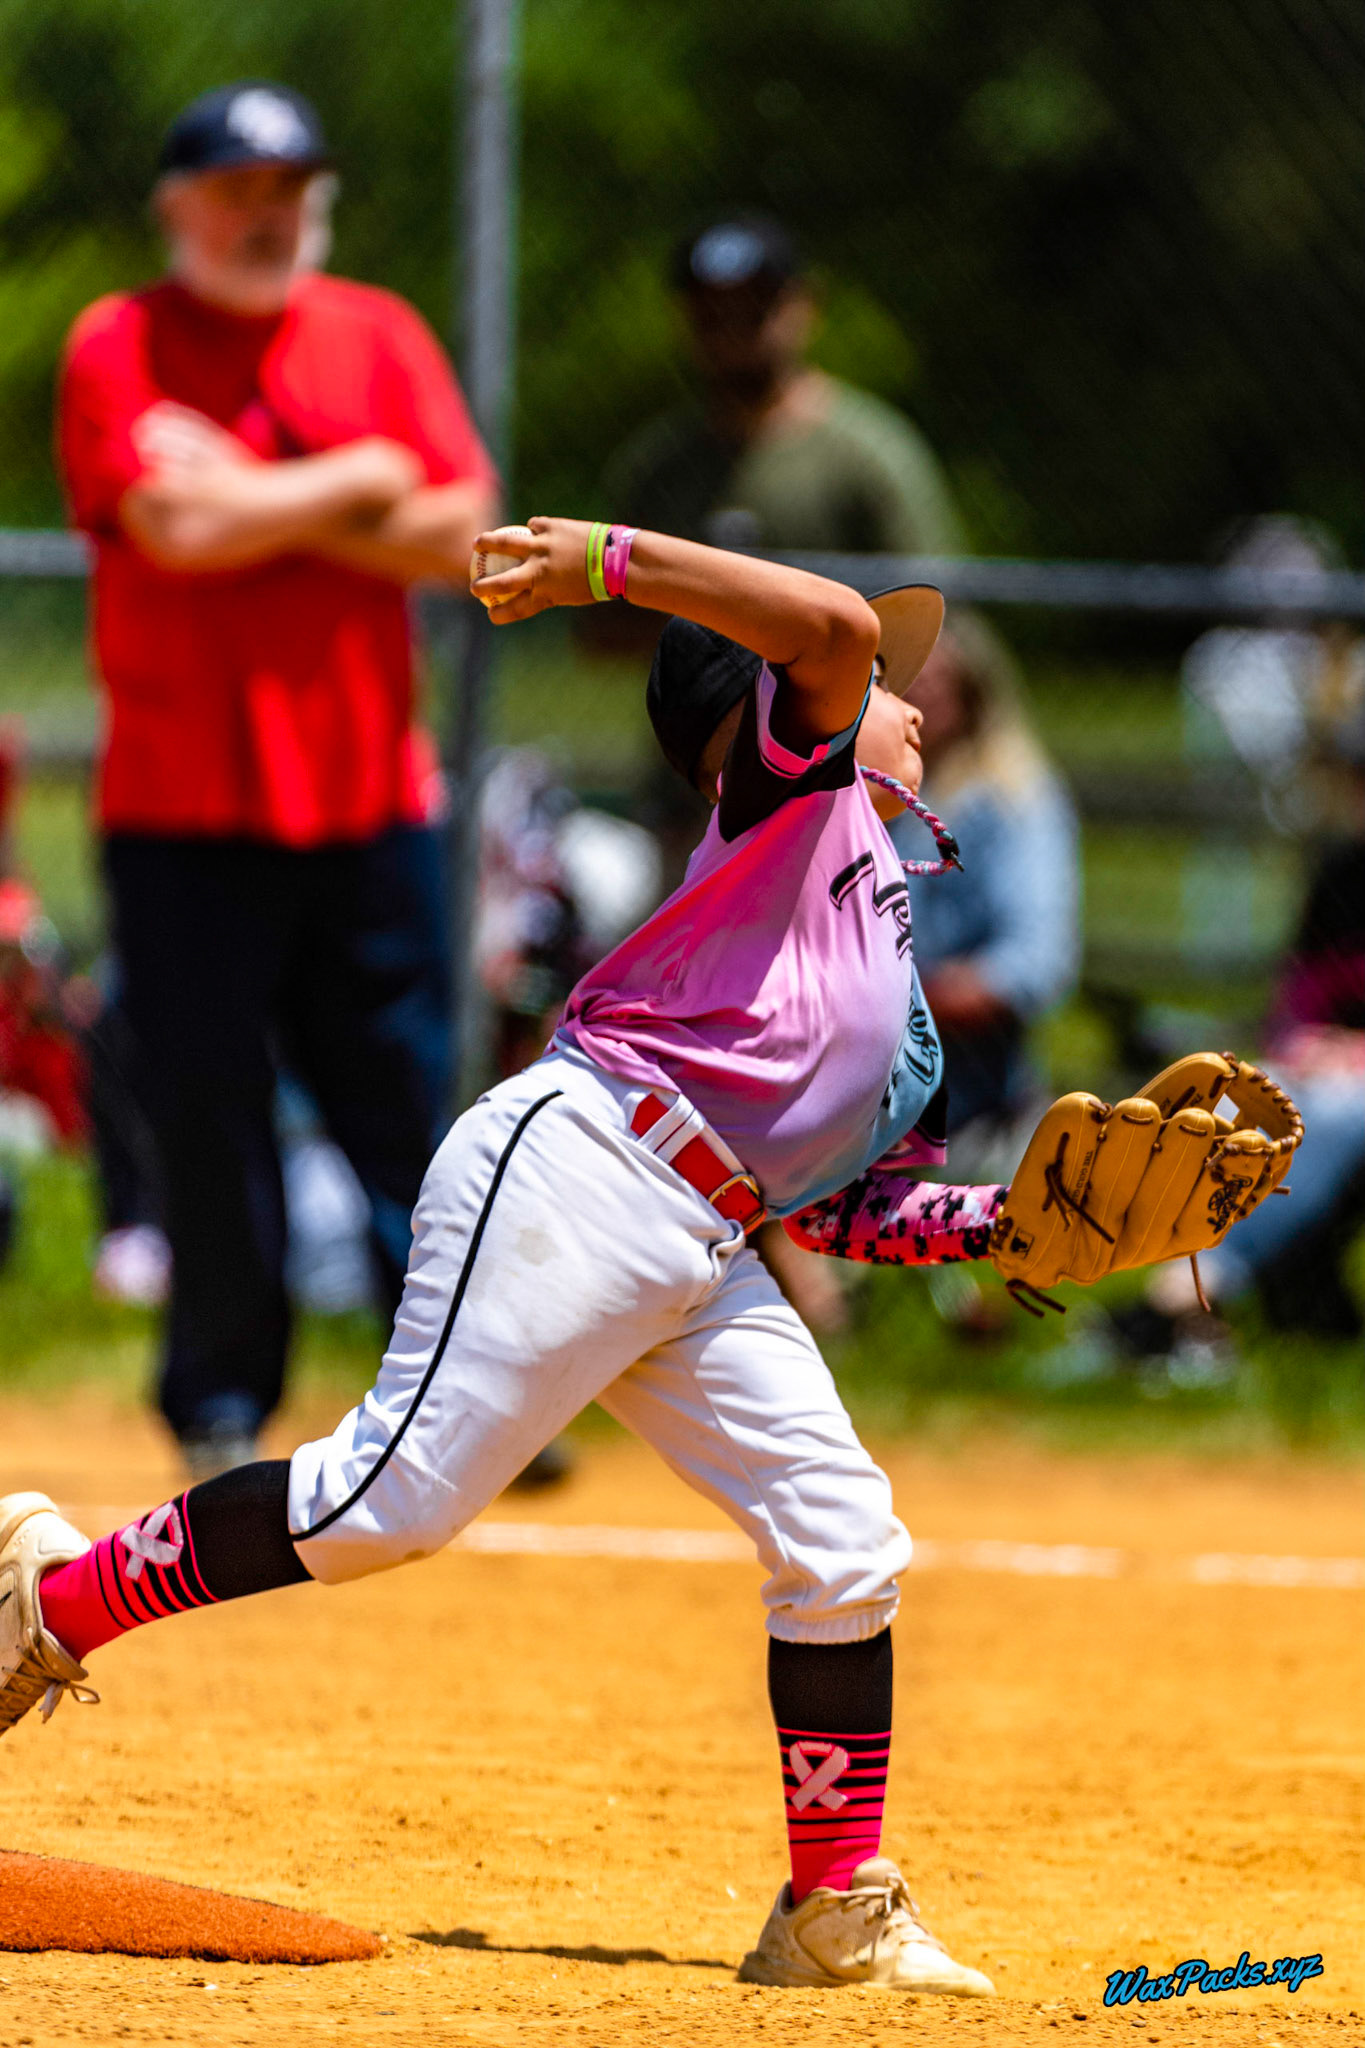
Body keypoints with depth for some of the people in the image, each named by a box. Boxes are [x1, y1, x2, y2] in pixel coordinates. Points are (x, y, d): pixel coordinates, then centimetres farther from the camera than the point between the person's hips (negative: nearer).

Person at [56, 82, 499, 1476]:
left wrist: (253, 502, -10)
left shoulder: (377, 338, 10)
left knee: (407, 1114, 1)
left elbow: (458, 535, -2)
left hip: (370, 806, 2)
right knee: (209, 1119, -1)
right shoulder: (118, 349, -1)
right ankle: (222, 1413, 11)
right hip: (183, 818, -2)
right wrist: (355, 485, -5)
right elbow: (176, 525, -17)